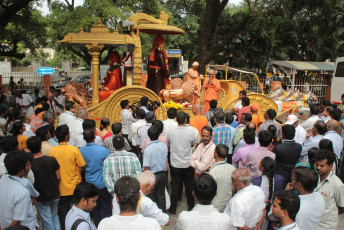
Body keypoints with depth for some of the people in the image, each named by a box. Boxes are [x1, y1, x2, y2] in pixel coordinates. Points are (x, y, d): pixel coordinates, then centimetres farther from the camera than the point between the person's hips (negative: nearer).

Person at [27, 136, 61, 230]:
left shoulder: (30, 165, -20)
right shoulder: (52, 160, -15)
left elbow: (31, 183, -12)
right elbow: (58, 177, -6)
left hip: (42, 198, -2)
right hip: (55, 195, 2)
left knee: (47, 221, 12)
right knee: (55, 215, 25)